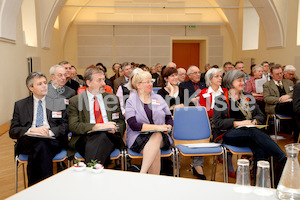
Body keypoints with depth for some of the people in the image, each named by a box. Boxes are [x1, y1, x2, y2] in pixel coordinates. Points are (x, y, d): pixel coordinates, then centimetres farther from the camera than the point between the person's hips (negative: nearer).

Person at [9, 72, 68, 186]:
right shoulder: (20, 105, 17)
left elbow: (65, 126, 7)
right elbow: (13, 131, 9)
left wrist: (50, 132, -13)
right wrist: (31, 130, -11)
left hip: (52, 141, 0)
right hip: (27, 141, 1)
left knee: (40, 146, -35)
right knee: (40, 144, -34)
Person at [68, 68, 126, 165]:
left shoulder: (113, 98, 21)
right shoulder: (75, 101, 12)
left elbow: (121, 122, 20)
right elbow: (73, 126, -1)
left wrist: (115, 128, -6)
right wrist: (96, 126, -14)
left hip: (109, 135, 2)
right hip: (86, 137, -2)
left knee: (103, 136, -35)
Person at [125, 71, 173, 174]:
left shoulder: (159, 98, 16)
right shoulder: (131, 101, 3)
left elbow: (169, 118, 19)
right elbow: (133, 125, -11)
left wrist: (168, 127, -6)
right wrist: (157, 127, -17)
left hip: (160, 136, 3)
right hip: (138, 138, -3)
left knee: (157, 136, -34)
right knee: (156, 152, -33)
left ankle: (142, 173, -32)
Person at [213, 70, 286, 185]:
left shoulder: (248, 98, 25)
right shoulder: (221, 99, 10)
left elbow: (261, 116, 22)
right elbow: (217, 122, -1)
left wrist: (254, 121, -2)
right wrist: (238, 123, -11)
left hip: (251, 132, 4)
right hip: (230, 134, -3)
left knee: (260, 151, -33)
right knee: (254, 132, -37)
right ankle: (283, 160, -43)